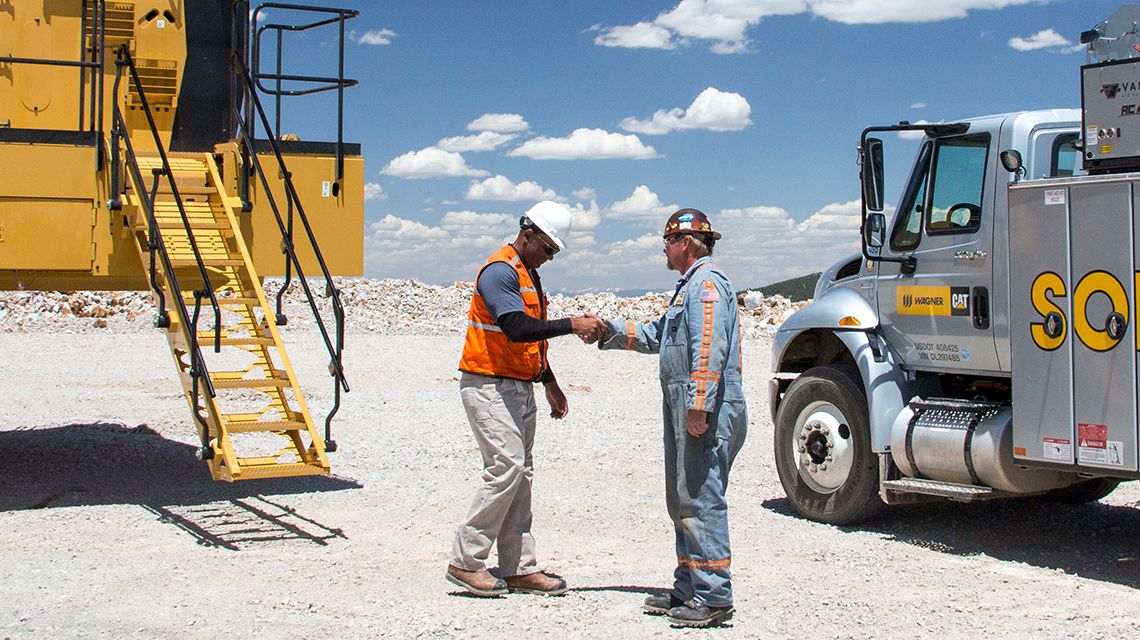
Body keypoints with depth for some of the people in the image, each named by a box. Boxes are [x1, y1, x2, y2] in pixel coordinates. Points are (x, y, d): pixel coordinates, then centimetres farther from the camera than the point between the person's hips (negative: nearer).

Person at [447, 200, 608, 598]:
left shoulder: (528, 274, 18)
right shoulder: (500, 271, -13)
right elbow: (517, 329, -26)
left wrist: (549, 383, 25)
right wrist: (572, 324, -25)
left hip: (520, 387, 10)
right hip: (490, 385, -10)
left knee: (521, 475, 8)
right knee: (506, 468, -15)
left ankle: (519, 569, 11)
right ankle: (465, 562, -7)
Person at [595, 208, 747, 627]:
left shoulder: (707, 282, -11)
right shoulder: (690, 285, 23)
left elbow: (710, 347, -22)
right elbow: (657, 336, 32)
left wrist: (699, 404, -27)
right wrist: (611, 332, 24)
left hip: (706, 411, -11)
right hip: (685, 408, 11)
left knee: (701, 499, -10)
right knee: (683, 500, 15)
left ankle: (714, 597, -7)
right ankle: (689, 589, 24)